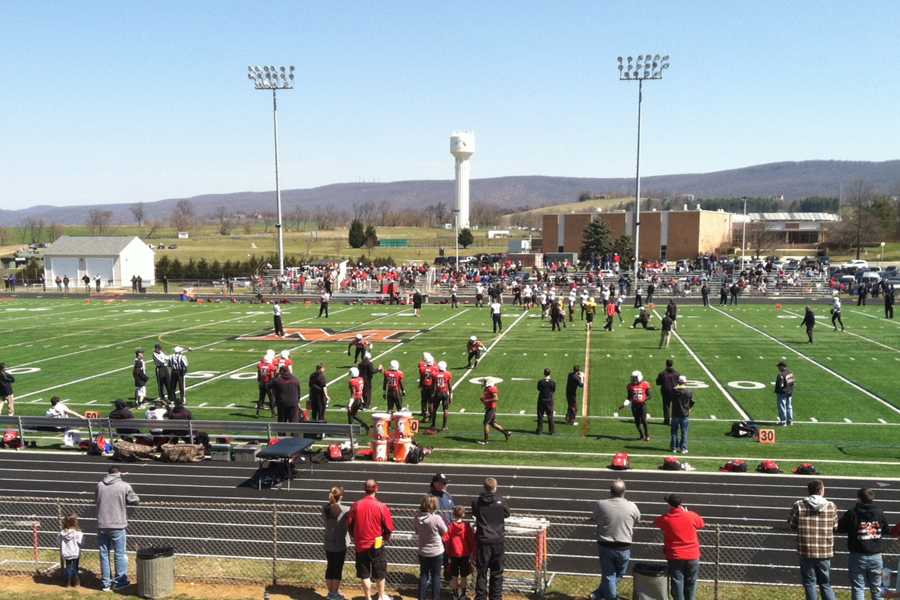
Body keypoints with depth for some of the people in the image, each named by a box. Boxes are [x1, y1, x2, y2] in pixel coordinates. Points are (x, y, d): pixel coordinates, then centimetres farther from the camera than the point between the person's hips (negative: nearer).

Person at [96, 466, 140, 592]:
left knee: (104, 554, 11)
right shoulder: (124, 486, -8)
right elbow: (135, 500, 2)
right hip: (118, 526, -3)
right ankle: (120, 581, 11)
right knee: (120, 554, 7)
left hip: (102, 525, 3)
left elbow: (95, 501, 16)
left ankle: (106, 583, 17)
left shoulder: (100, 485, 1)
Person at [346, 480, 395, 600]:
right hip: (376, 545, -1)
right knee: (380, 573, 18)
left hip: (360, 545, 1)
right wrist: (385, 538, 10)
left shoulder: (355, 505, -9)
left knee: (364, 574, 13)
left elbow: (349, 525, 1)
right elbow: (389, 527, -10)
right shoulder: (381, 506, -15)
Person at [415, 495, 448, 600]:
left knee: (423, 575, 15)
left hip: (423, 551, 4)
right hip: (436, 552, -4)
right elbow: (444, 531, -9)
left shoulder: (417, 518, -11)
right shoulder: (436, 518, -24)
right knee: (436, 576, 10)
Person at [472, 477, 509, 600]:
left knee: (481, 571, 9)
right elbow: (507, 514, 6)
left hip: (482, 540, 0)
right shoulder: (500, 501, -10)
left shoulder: (477, 502, -8)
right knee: (497, 572, 12)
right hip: (497, 540, 0)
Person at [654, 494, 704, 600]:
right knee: (690, 583, 13)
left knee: (677, 583, 4)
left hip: (675, 557, -1)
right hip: (692, 556, 1)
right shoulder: (691, 516, -8)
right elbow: (701, 524, 13)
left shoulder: (665, 519, -8)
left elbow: (656, 523, 14)